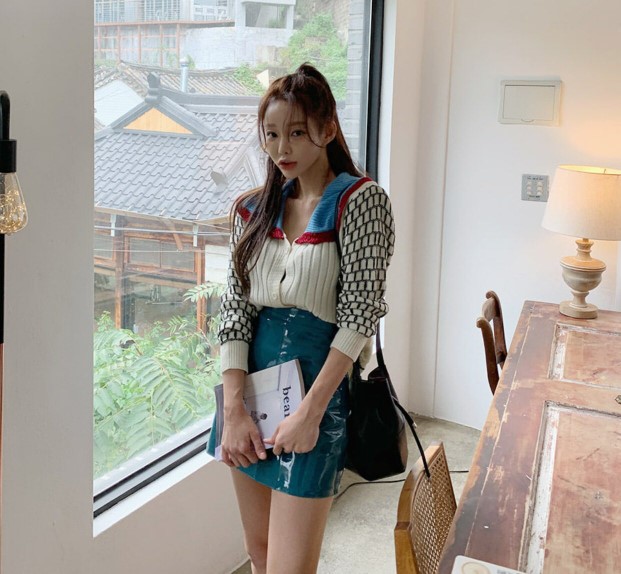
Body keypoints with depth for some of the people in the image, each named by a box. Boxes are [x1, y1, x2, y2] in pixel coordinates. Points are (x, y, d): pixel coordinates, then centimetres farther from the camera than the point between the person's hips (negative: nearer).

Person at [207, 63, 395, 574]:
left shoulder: (361, 200, -9)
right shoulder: (255, 208, 7)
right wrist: (233, 411, -7)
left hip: (318, 385, -5)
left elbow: (359, 316, -13)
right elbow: (235, 309, 2)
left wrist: (310, 412, -17)